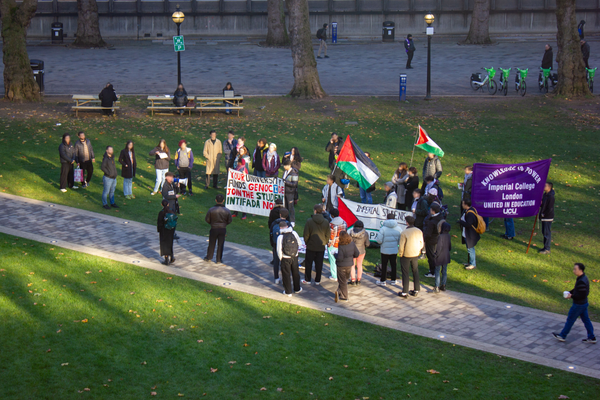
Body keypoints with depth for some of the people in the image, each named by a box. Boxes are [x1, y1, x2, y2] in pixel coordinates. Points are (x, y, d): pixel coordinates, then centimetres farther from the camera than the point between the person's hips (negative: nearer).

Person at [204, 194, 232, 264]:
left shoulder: (211, 210, -14)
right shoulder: (227, 211, -10)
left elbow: (207, 219, -5)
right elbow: (229, 221, 0)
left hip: (213, 229, 0)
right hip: (223, 229, 0)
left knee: (211, 244, 15)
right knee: (221, 245, 10)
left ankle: (209, 257, 28)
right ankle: (219, 260, 15)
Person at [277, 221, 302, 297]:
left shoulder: (280, 237, -16)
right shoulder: (294, 233, -8)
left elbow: (279, 250, -14)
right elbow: (299, 243, 4)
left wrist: (281, 258, 2)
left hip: (285, 258, -3)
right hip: (295, 257, 3)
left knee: (286, 274, 10)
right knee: (295, 273, 21)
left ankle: (288, 292, 17)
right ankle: (297, 288, 35)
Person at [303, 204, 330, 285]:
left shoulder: (309, 221, -14)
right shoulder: (326, 222, -5)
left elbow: (306, 234, -8)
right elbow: (328, 235, 1)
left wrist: (307, 242, 8)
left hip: (311, 246, -2)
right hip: (321, 247, 2)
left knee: (308, 263, 12)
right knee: (319, 264, 11)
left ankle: (307, 280, 19)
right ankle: (317, 280, 17)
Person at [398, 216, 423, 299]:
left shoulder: (404, 233, -21)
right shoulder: (419, 231, -4)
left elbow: (401, 246, -17)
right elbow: (421, 244, 5)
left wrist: (400, 254, -1)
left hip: (406, 255, -5)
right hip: (416, 255, 5)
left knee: (405, 273, 4)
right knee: (415, 272, 17)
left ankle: (405, 292, 6)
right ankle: (416, 290, 24)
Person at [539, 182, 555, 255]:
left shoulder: (551, 196, -20)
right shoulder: (545, 194, 9)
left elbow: (550, 208, -21)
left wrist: (544, 214, -14)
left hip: (548, 218, -10)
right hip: (544, 217, 10)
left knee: (547, 233, -3)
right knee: (544, 232, 17)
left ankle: (547, 249, 3)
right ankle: (545, 247, 28)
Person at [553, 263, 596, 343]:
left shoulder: (581, 282, -29)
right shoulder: (584, 278, 3)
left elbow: (582, 295, -29)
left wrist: (571, 296, -18)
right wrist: (570, 292, 4)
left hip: (578, 305, -9)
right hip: (584, 304, 9)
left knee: (570, 319, 5)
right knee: (586, 319, 16)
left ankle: (562, 336, 19)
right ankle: (591, 337, 21)